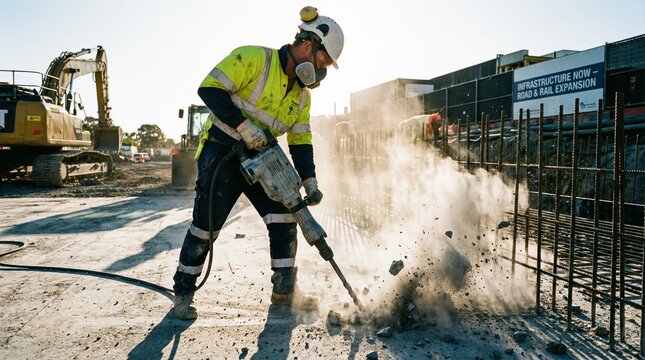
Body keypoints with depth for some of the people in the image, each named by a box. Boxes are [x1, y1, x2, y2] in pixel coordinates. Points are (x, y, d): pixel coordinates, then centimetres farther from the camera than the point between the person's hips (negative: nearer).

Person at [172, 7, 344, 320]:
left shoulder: (302, 94, 6)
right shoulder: (254, 58, -16)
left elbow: (301, 141, 6)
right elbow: (209, 88, -22)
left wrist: (309, 181, -7)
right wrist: (244, 126, -29)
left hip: (259, 159, 7)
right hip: (221, 152, -6)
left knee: (284, 218, -1)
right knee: (205, 225, -4)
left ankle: (284, 290, 13)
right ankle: (183, 293, 16)